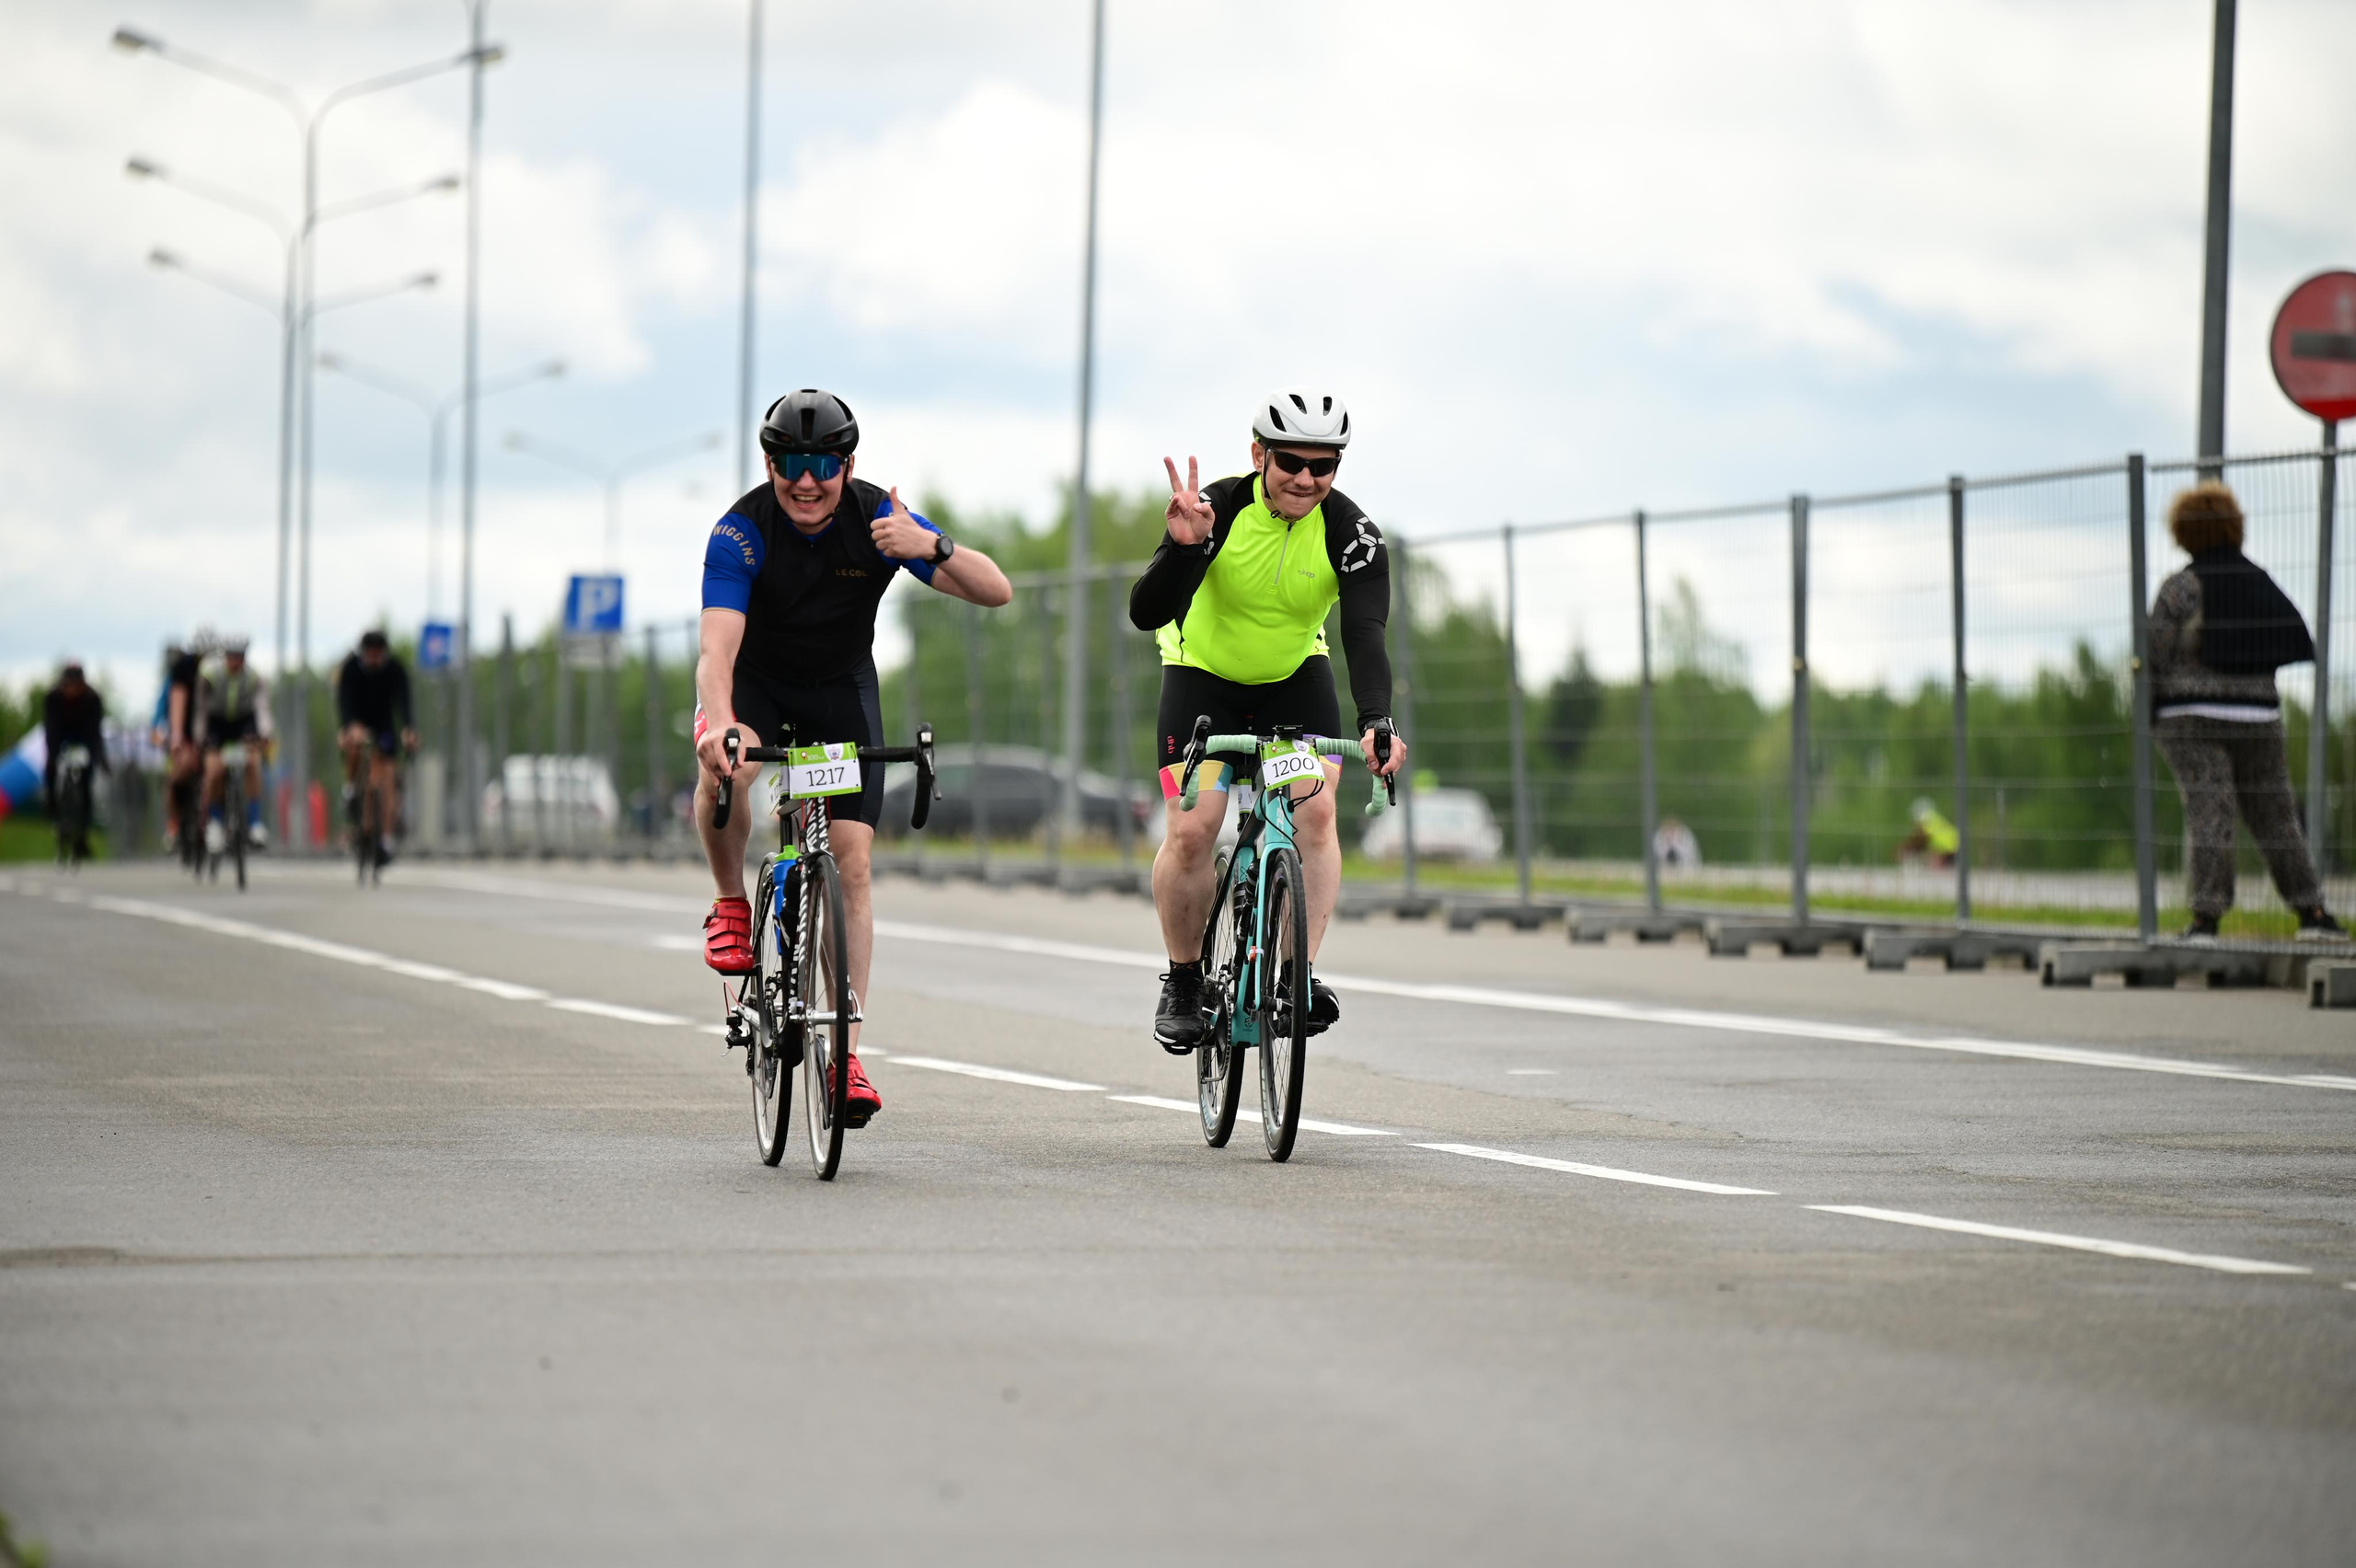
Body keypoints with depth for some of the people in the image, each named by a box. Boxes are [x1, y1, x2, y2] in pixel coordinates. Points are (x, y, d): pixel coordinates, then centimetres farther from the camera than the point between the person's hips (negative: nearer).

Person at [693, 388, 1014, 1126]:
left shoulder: (877, 518, -19)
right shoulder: (742, 532, -25)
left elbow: (996, 592, -24)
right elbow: (717, 645, -36)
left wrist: (931, 549, -44)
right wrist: (719, 723, -56)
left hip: (841, 686, 1)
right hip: (756, 680, -1)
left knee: (852, 863, -10)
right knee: (722, 772, -35)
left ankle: (846, 1050, -7)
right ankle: (731, 904, -6)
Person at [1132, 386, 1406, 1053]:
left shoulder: (1350, 532, -24)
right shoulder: (1217, 509, -27)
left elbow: (1366, 632, -34)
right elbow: (1147, 615, -34)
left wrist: (1375, 721, -51)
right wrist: (1183, 547, -53)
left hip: (1295, 677, 1)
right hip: (1204, 674, -1)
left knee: (1316, 810, -20)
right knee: (1191, 829, -14)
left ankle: (1301, 973, -13)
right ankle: (1183, 981, 5)